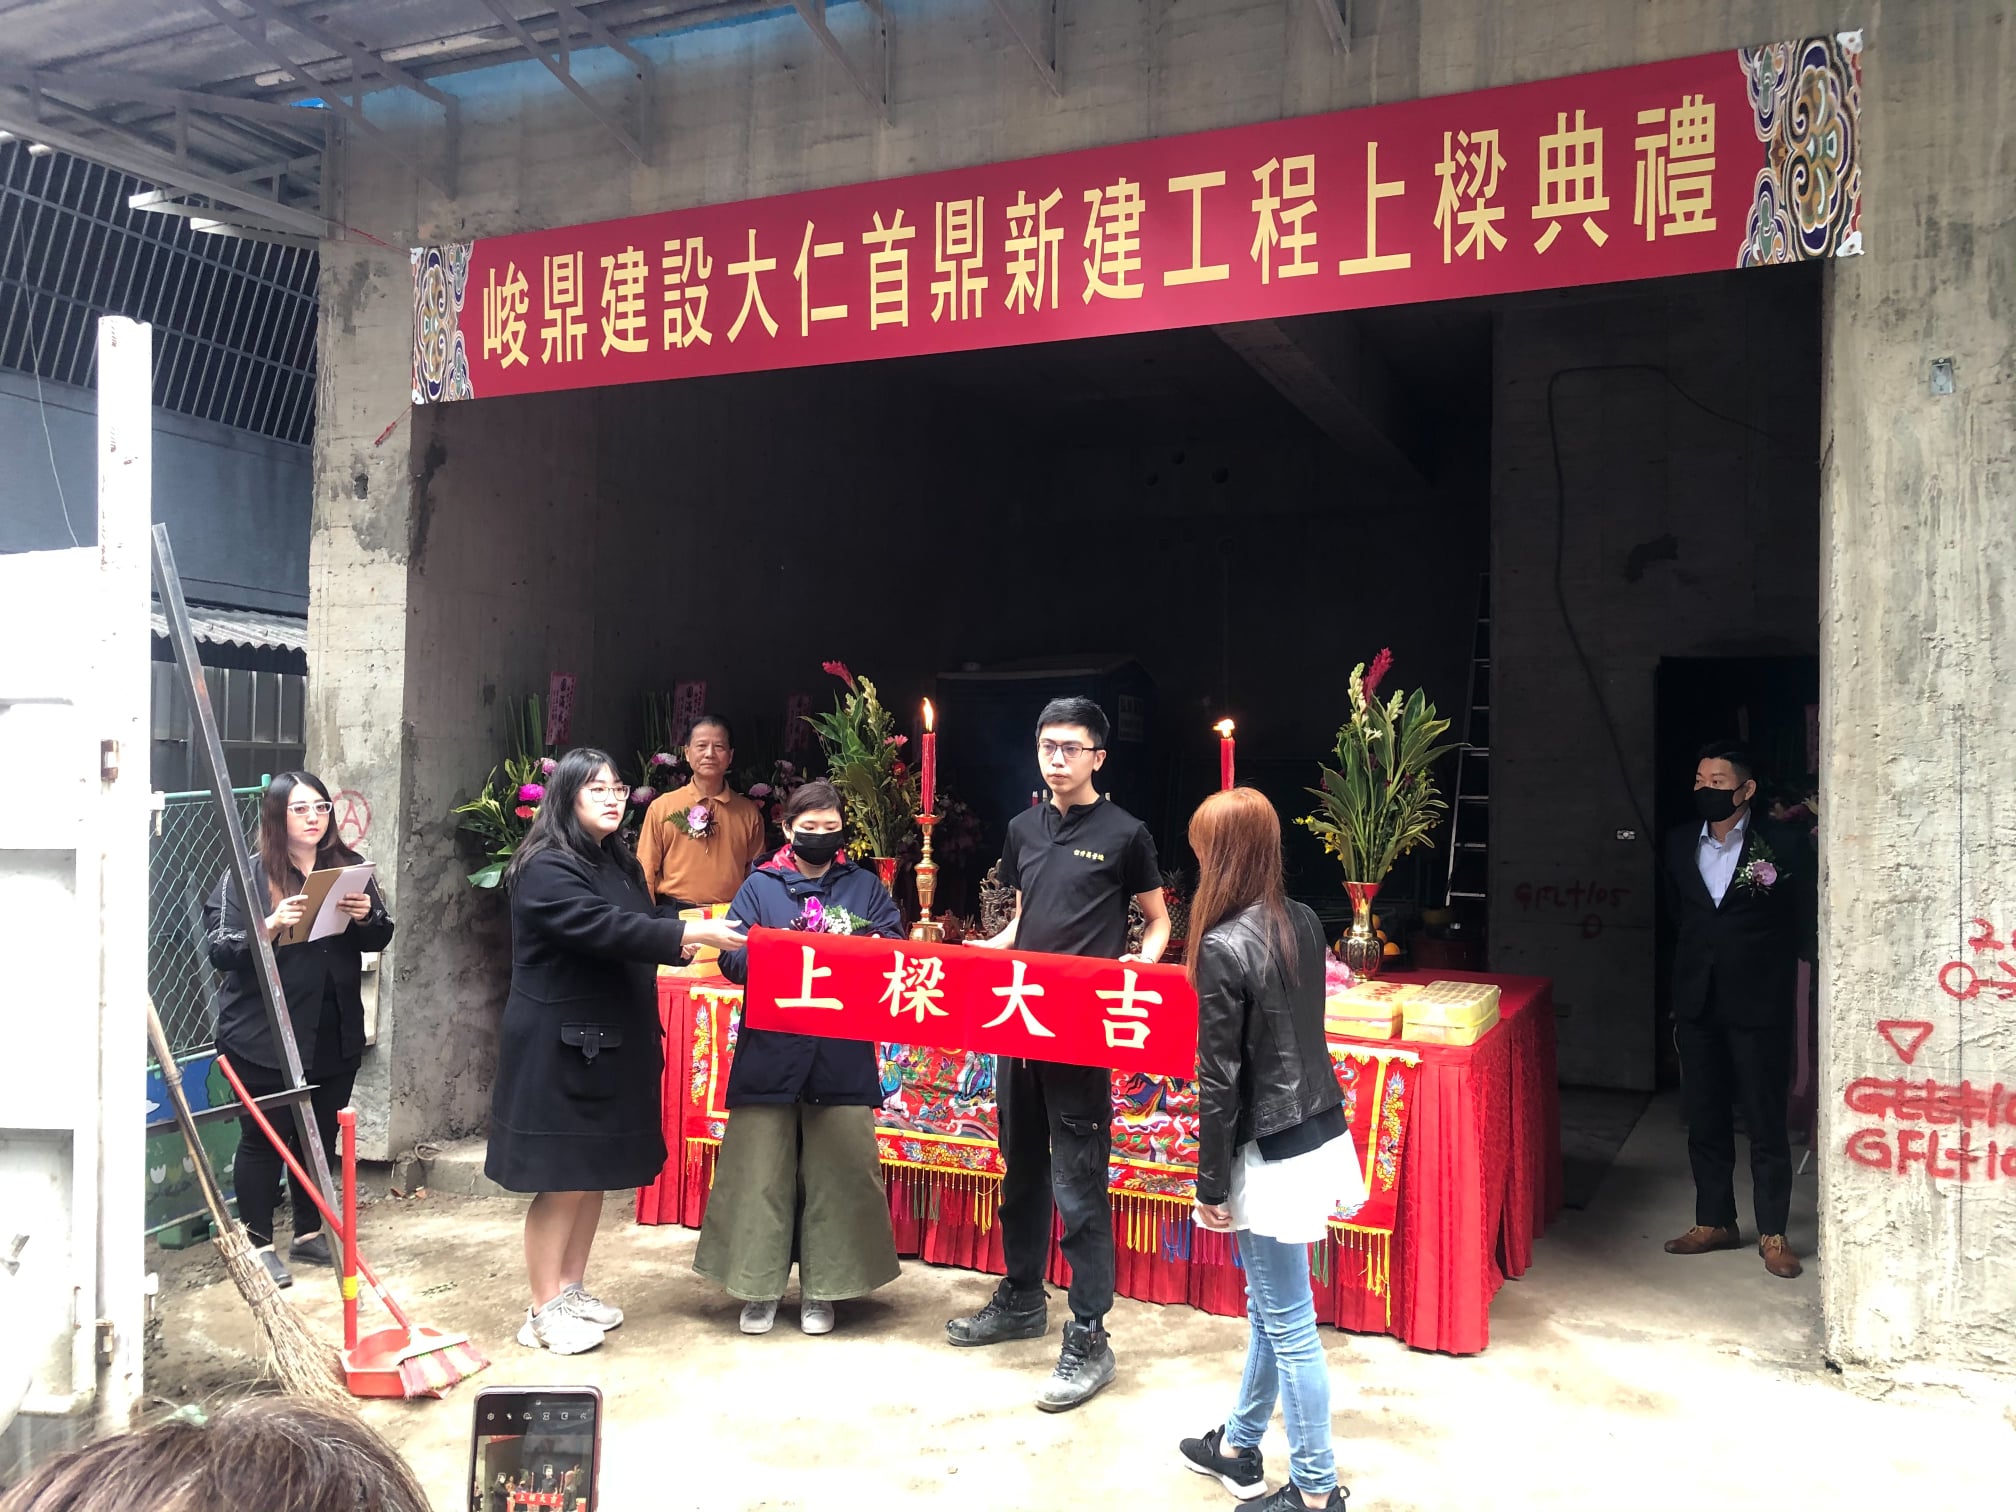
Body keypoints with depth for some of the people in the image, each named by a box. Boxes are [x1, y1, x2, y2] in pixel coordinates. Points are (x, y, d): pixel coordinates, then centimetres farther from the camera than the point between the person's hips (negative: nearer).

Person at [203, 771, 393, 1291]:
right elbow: (220, 949, -11)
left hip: (334, 1035, 4)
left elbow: (379, 940, 10)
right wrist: (270, 926, -27)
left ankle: (310, 1234, 28)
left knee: (320, 1136, 13)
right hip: (263, 1036, -4)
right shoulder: (247, 875, -6)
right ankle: (258, 1243, 18)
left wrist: (366, 916, -11)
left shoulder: (349, 867, 6)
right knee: (263, 1138, 4)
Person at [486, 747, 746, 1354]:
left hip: (613, 1045, 8)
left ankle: (573, 1289, 28)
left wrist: (689, 938, -3)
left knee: (596, 1173, 14)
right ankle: (544, 1311, 12)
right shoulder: (547, 869, -15)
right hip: (559, 1047, -8)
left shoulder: (621, 863, 14)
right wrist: (690, 934, -28)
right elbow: (603, 929, -26)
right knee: (562, 1180, -1)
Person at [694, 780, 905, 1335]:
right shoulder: (760, 887, 7)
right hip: (771, 1050, -1)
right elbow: (733, 957, -3)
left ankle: (821, 1289, 18)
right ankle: (759, 1286, 17)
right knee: (762, 1170, 3)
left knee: (837, 1170, 4)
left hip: (843, 1054, 1)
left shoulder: (864, 886, 11)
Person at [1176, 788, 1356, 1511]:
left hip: (1276, 1158, -8)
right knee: (1268, 1309, 22)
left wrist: (1213, 1186, -9)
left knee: (1289, 1327, 6)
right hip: (1324, 1136, 8)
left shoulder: (1223, 946, -20)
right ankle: (1238, 1448, 38)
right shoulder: (1304, 923, 2)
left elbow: (1219, 1082, -16)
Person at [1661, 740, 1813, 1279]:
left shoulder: (1782, 844, -7)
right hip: (1697, 1000, 4)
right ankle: (1714, 1221, 24)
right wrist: (1704, 955, 12)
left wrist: (1752, 960, 4)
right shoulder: (1679, 844, 6)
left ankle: (1772, 1233, 15)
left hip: (1759, 1004, -4)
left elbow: (1800, 920, 1)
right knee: (1704, 1119, 11)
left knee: (1766, 1123, 3)